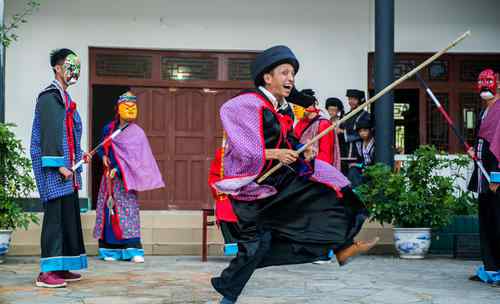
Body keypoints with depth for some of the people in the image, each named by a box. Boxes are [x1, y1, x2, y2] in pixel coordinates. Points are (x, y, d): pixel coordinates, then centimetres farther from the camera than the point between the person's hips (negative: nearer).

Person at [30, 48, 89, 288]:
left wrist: (79, 155, 20)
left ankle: (61, 268, 15)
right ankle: (47, 272, -13)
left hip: (66, 165, 10)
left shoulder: (65, 98, 21)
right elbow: (49, 133, -17)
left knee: (68, 215, 10)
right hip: (54, 166, -10)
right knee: (55, 214, -13)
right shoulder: (49, 96, -9)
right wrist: (59, 164, -22)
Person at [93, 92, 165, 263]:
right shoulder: (109, 128, 11)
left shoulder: (136, 132, -3)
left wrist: (117, 170, -19)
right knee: (108, 210, 4)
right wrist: (103, 156, 3)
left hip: (124, 177, -5)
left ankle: (133, 250, -13)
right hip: (109, 176, 5)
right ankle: (110, 249, 10)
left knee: (127, 211, -11)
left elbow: (132, 157, -11)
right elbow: (101, 146, 25)